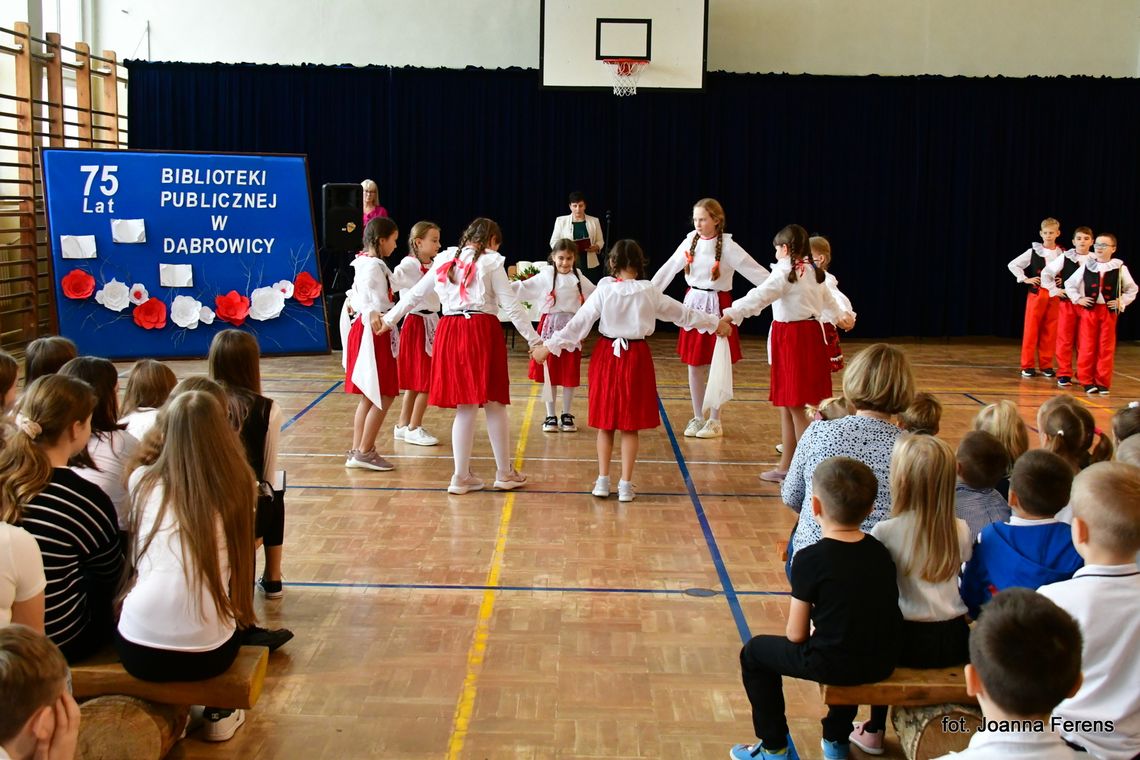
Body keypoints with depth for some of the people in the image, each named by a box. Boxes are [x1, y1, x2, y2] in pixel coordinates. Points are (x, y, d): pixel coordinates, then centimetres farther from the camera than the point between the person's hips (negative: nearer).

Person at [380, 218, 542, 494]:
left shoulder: (444, 261, 13)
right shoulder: (491, 263, 1)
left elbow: (415, 295, 19)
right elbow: (511, 305, -3)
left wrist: (389, 320, 31)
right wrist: (533, 339, 2)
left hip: (451, 332, 4)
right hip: (483, 331, -4)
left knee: (465, 407, 9)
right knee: (494, 404, 6)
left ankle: (462, 476, 11)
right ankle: (505, 473, 15)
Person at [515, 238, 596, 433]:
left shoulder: (579, 278, 6)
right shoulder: (545, 277, -2)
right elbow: (523, 288, -10)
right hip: (549, 327, -2)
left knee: (570, 374, 6)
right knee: (549, 373, 4)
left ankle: (566, 415, 19)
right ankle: (550, 416, 14)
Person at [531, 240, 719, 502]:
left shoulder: (603, 291, -8)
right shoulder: (650, 293, -5)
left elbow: (578, 323, -9)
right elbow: (684, 314, 5)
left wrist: (549, 346, -2)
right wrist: (714, 323, 20)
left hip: (607, 356, 0)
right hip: (636, 358, 0)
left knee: (605, 422, 11)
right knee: (630, 426, 8)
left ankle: (603, 481, 15)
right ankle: (626, 485, 10)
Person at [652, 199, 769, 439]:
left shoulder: (728, 246, -10)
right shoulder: (690, 242, 2)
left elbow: (755, 271, -12)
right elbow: (668, 270, 8)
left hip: (717, 307, -4)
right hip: (693, 304, 4)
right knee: (694, 365, 8)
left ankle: (715, 421, 15)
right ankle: (697, 417, 21)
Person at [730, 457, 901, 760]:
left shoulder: (810, 560, -15)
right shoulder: (880, 552, 1)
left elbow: (796, 634, -10)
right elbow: (868, 616, 9)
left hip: (833, 665, -6)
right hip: (881, 664, 6)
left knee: (754, 652, 17)